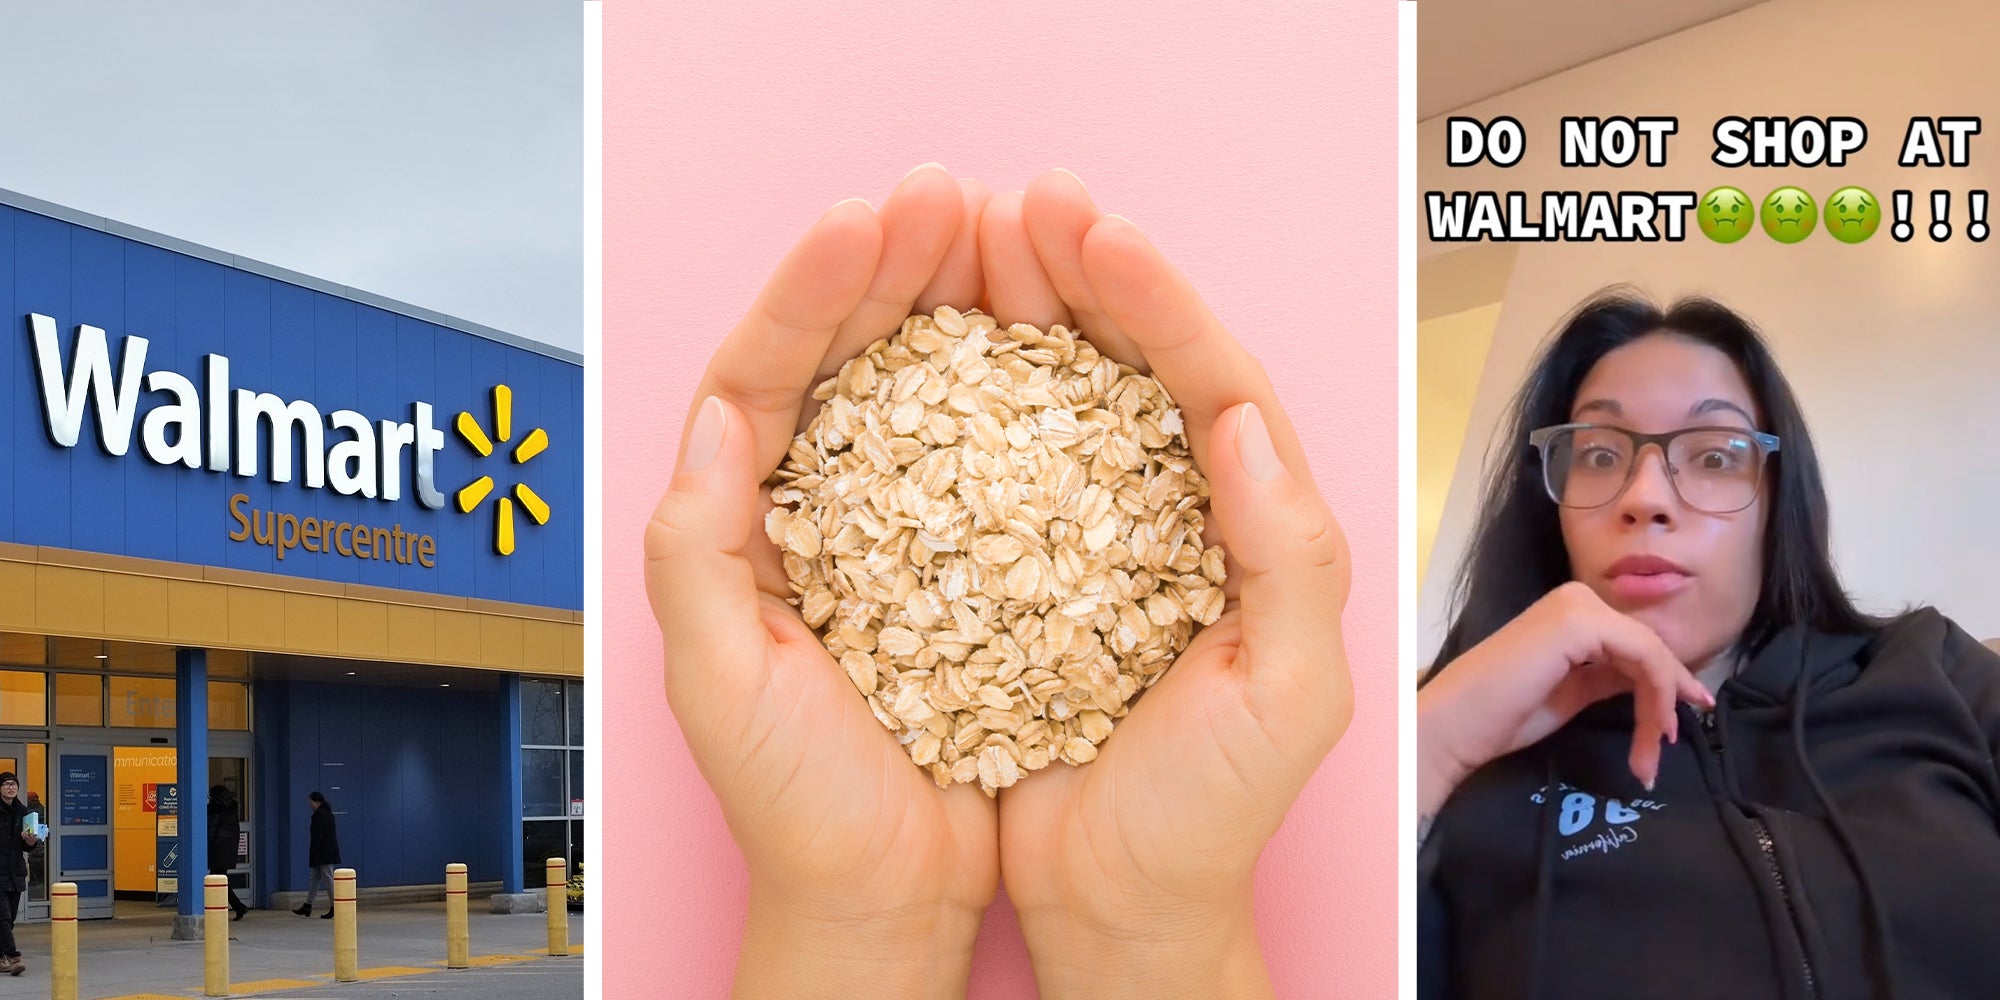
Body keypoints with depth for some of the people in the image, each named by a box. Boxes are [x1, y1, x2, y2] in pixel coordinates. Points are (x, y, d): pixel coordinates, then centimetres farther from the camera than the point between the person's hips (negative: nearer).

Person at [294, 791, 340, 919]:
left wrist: (314, 854, -16)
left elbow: (317, 835, -19)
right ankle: (307, 906, 20)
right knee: (315, 878, 15)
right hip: (330, 850, 10)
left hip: (323, 853, -10)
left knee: (328, 879, -7)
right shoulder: (328, 813, 14)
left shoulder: (318, 815, -15)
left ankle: (334, 907, -5)